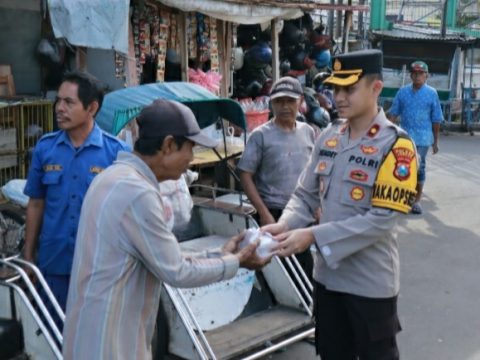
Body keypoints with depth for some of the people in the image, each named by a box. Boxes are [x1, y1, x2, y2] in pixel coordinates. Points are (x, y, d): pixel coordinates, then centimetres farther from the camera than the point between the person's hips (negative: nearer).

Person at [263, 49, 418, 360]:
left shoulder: (396, 144, -15)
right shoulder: (328, 137, 3)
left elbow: (383, 218, -21)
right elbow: (306, 194, 8)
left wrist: (313, 236, -25)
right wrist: (285, 225, -14)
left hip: (371, 281, -5)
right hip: (327, 273, 6)